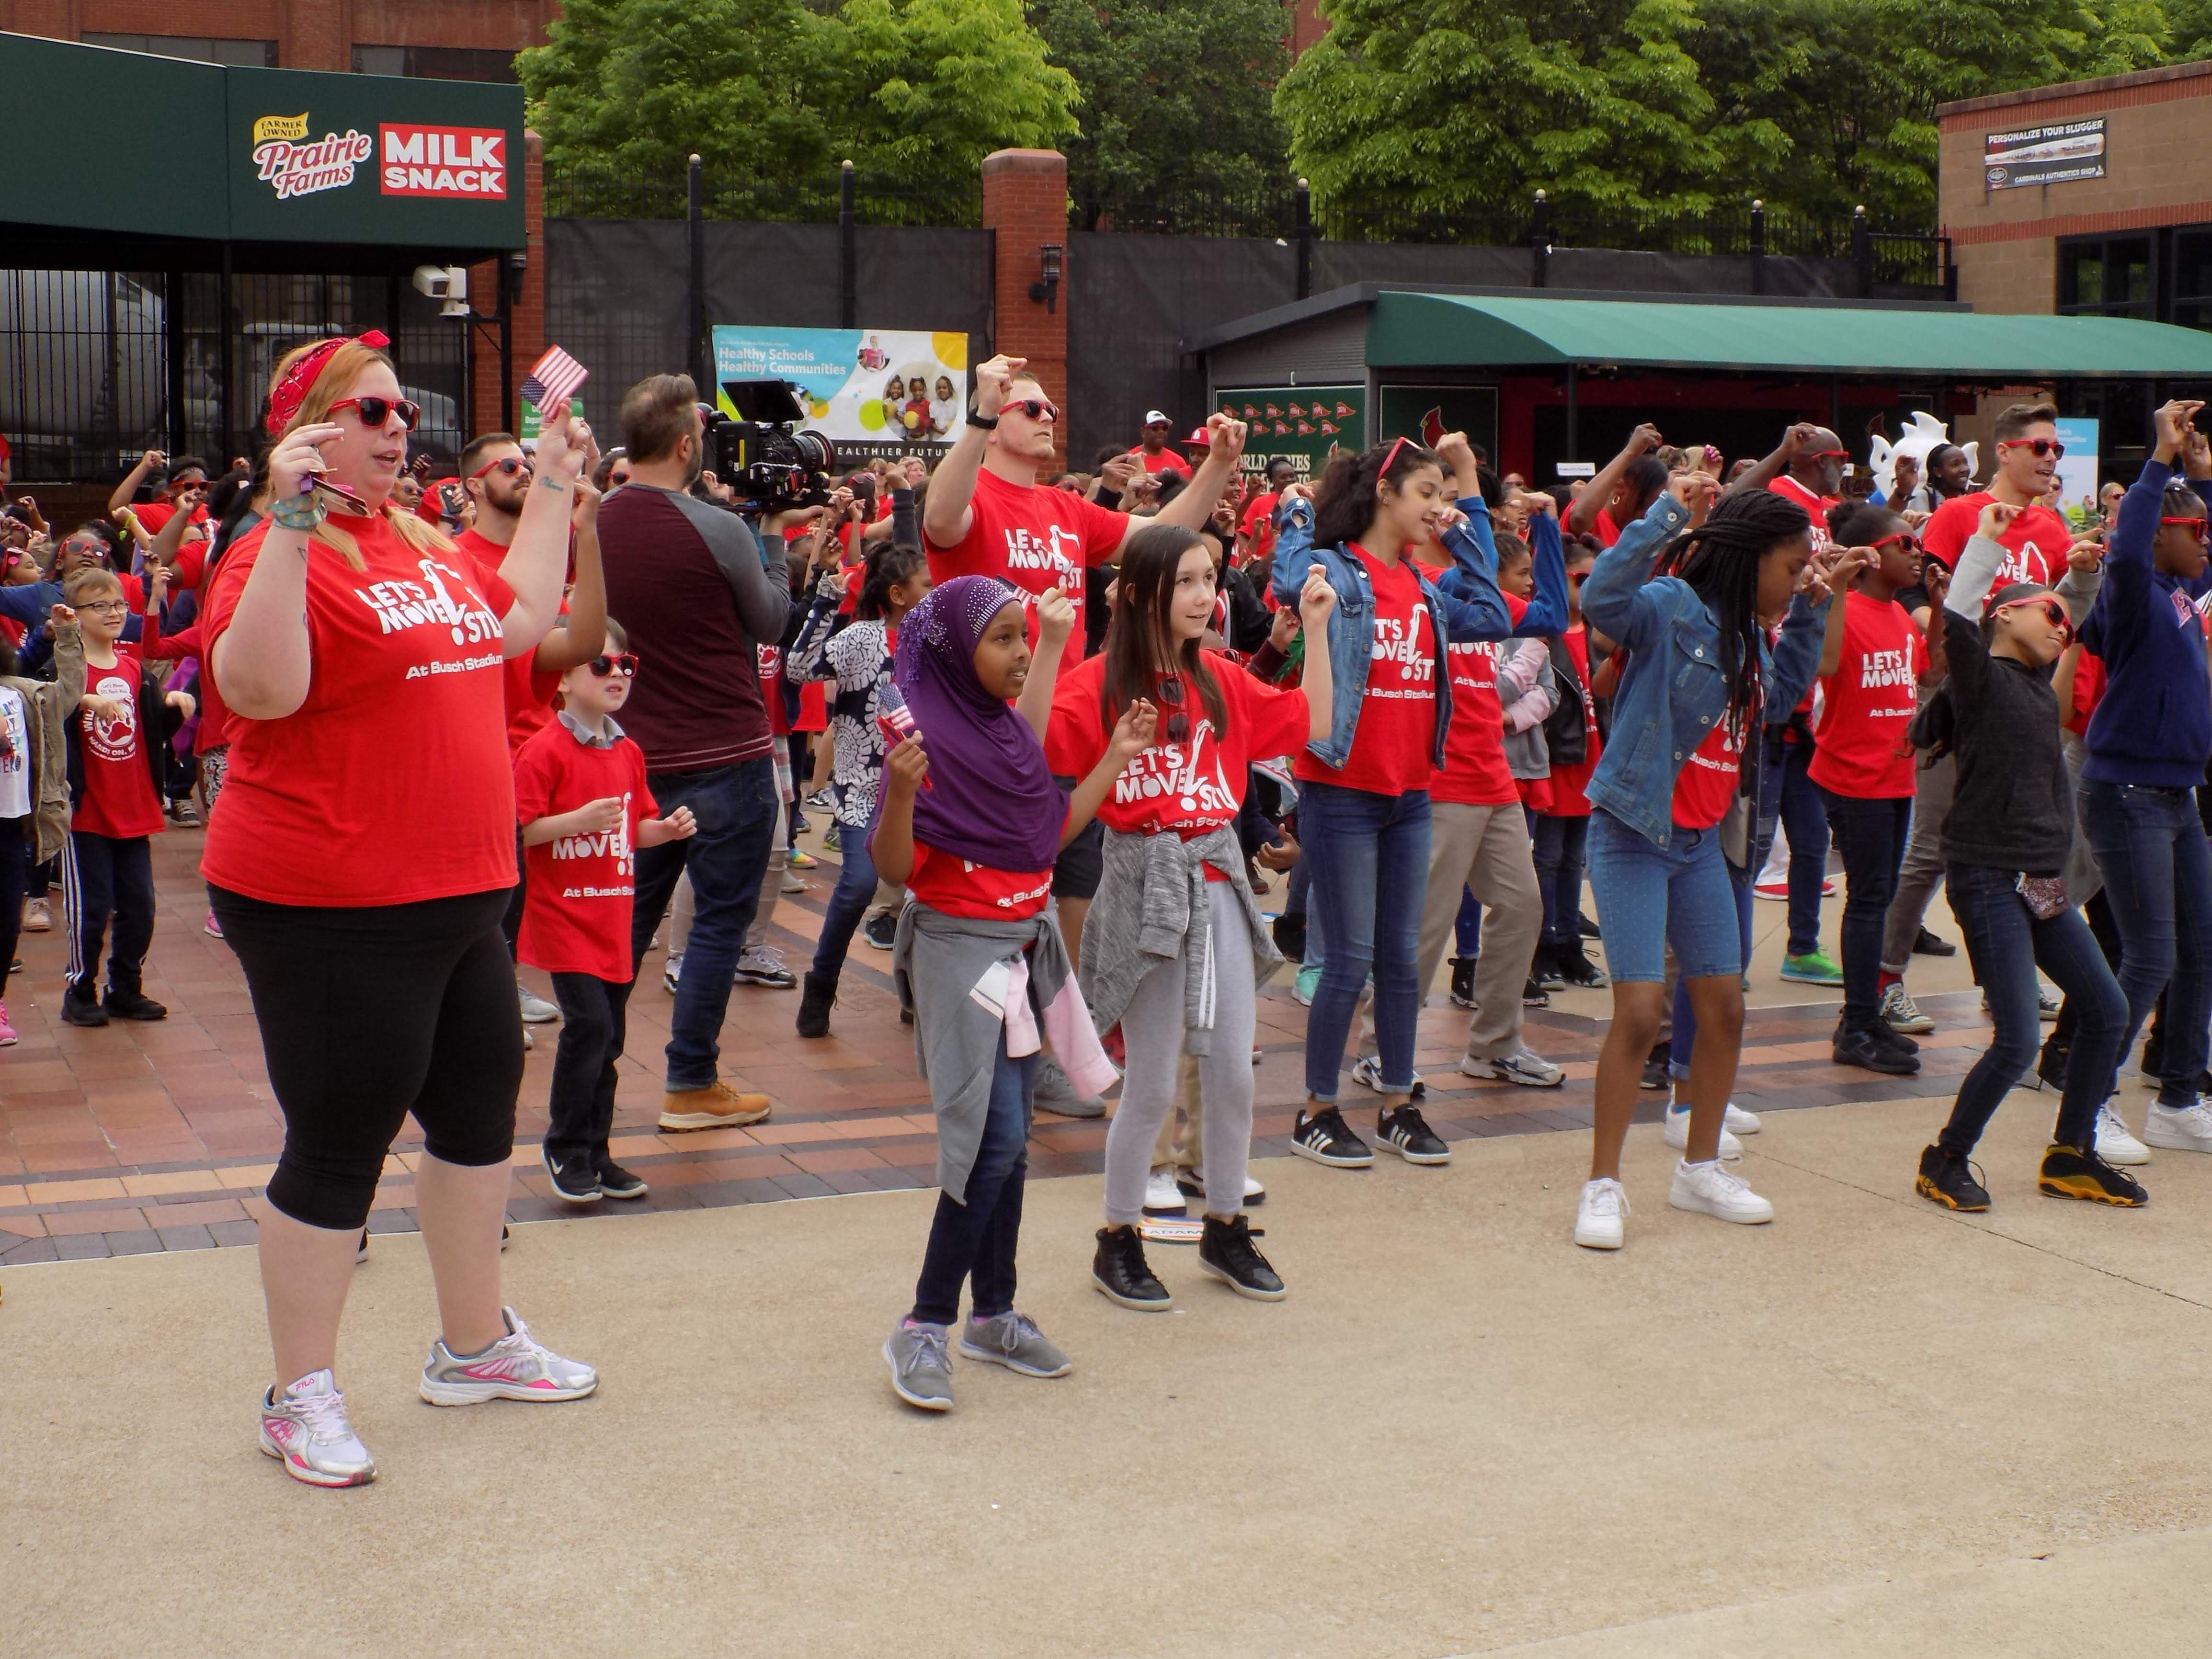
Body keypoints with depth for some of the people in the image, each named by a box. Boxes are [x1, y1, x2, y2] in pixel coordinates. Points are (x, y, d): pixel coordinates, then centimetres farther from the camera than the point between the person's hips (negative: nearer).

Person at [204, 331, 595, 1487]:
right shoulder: (283, 555, -15)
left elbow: (520, 622, 24)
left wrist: (552, 489, 24)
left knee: (480, 1109, 19)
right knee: (339, 1145, 1)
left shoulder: (423, 544, 11)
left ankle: (475, 1344, 37)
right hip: (329, 914, -9)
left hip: (456, 899, 9)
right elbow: (259, 687, -31)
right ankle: (299, 1395, 18)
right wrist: (290, 523, -34)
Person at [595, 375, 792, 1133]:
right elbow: (770, 622, -4)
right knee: (720, 919, 5)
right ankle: (691, 1084, 9)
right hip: (726, 756, -6)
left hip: (637, 755, 6)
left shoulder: (594, 524, 0)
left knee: (629, 916, 16)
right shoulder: (718, 530, -17)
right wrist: (771, 538, 8)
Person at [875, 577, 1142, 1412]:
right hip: (959, 950, -8)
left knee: (1009, 1141, 12)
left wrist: (1116, 759, 13)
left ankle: (995, 1313, 22)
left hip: (1026, 946, 8)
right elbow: (897, 869, -17)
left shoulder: (1011, 727, 8)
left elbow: (1050, 830, 15)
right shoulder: (930, 735, -15)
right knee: (996, 1138, -14)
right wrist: (900, 791, -34)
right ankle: (924, 1327, -5)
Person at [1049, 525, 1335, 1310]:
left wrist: (1316, 627, 9)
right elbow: (1037, 748, -22)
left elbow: (1312, 724, 12)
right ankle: (1117, 1242, 19)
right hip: (1146, 882, -5)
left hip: (1219, 879, 5)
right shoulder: (1101, 684, -9)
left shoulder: (1220, 680, 8)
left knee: (1234, 1072, 9)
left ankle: (1225, 1228, 26)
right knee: (1152, 1084, 2)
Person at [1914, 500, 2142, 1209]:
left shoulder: (2036, 682, 15)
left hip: (2043, 881, 9)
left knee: (2107, 1010, 11)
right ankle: (1946, 1160, 9)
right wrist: (1987, 542, -21)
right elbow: (1958, 618, -28)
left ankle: (2071, 1156, 24)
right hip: (1990, 878, -9)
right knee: (2017, 1044, -11)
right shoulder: (1979, 675, -7)